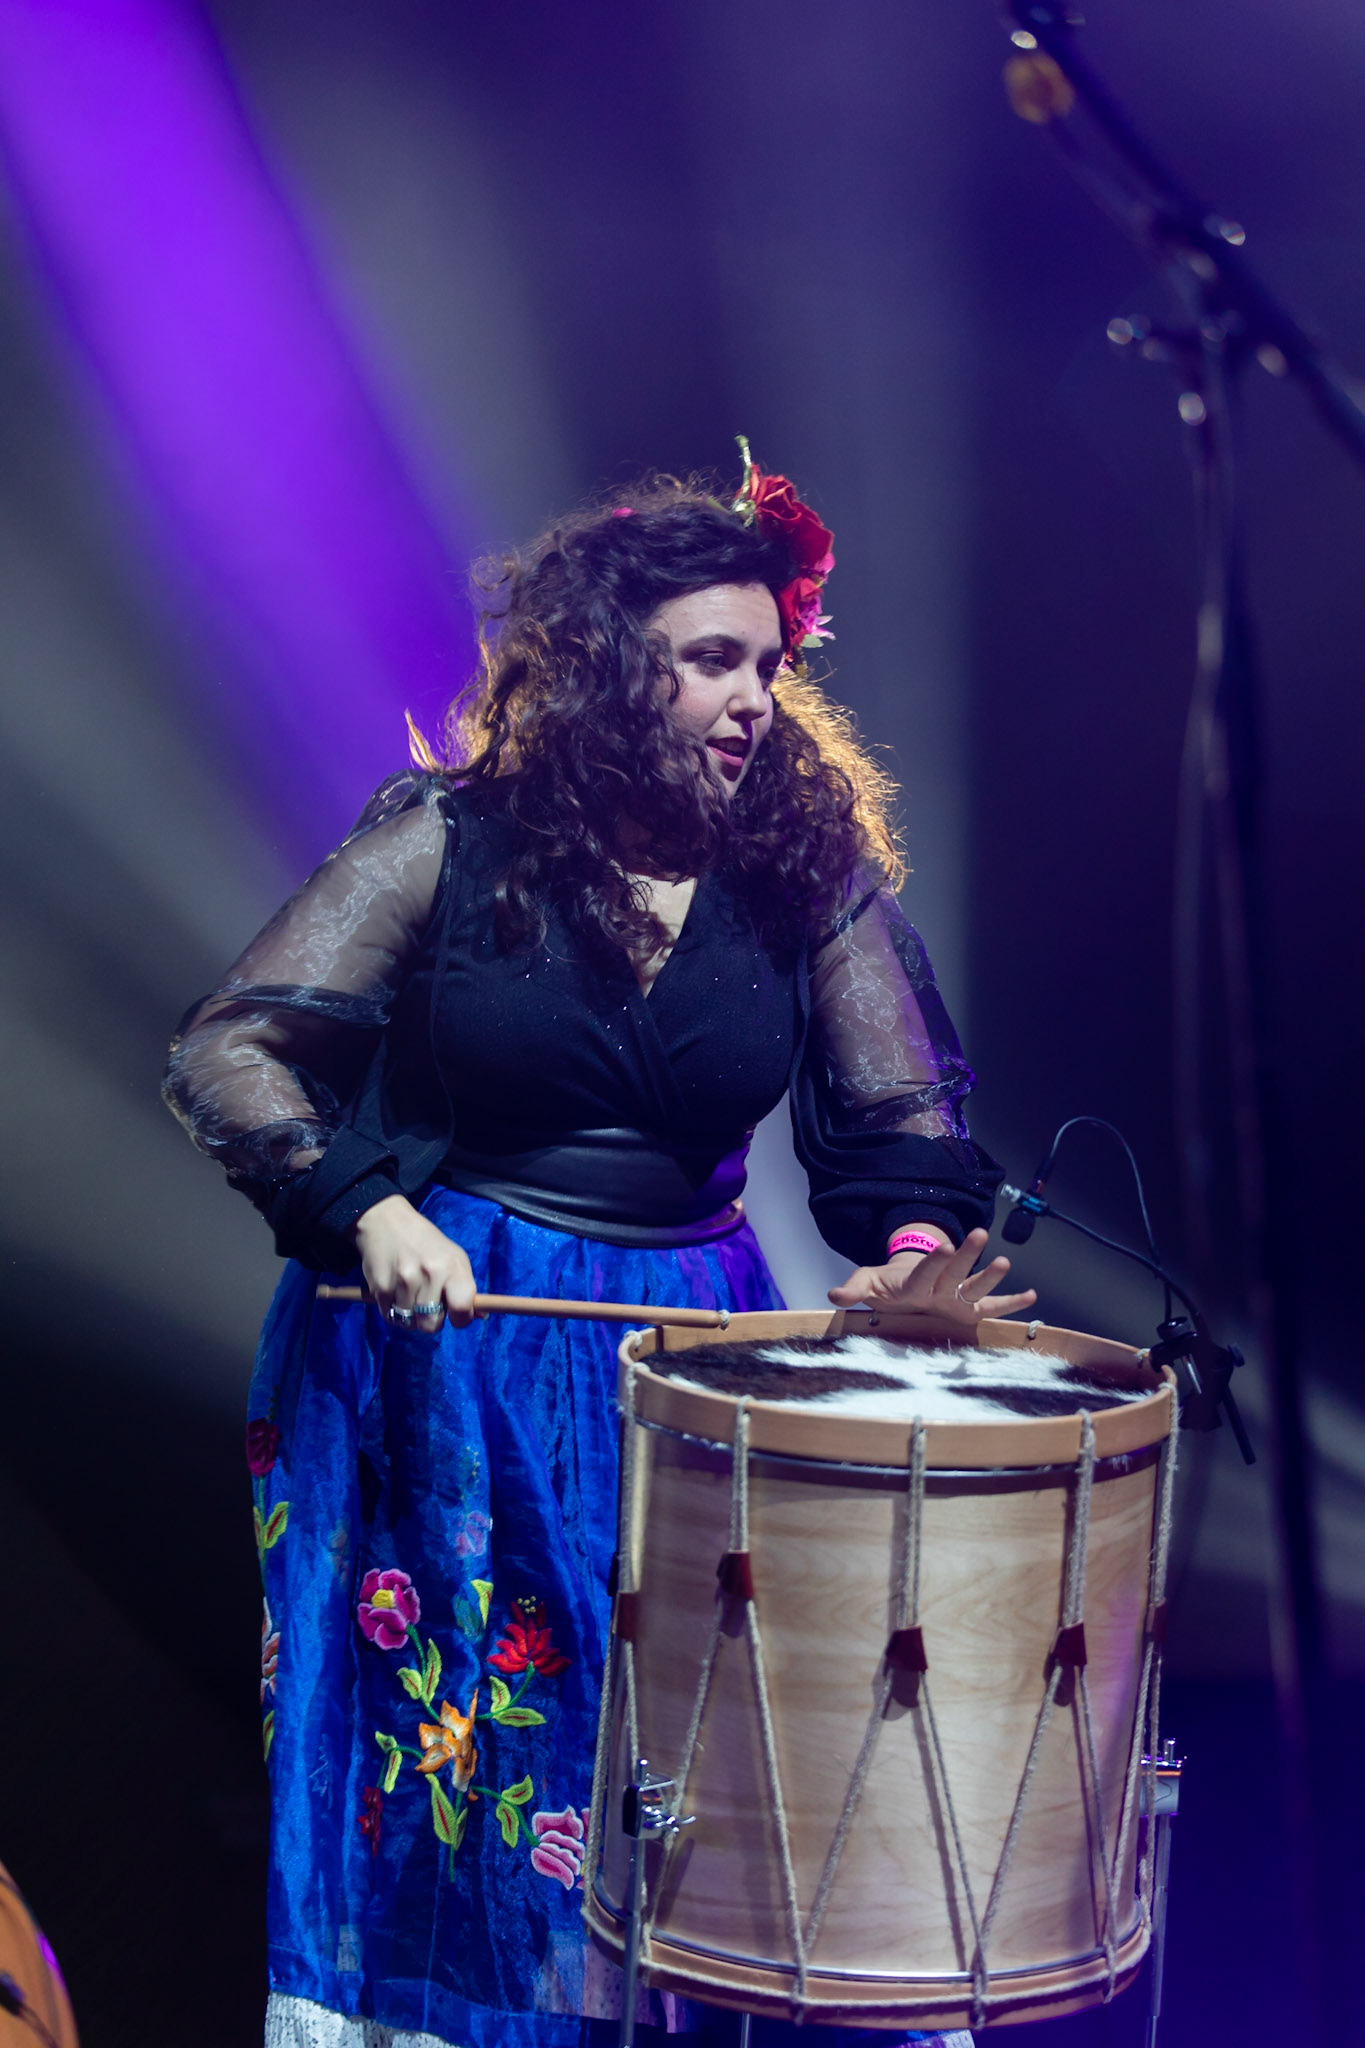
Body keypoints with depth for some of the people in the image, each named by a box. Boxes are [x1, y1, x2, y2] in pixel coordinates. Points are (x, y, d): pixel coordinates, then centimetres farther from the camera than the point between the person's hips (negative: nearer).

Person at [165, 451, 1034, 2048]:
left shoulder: (809, 866, 1)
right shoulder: (447, 841, -7)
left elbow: (900, 1113, 0)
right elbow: (224, 1052, -10)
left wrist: (917, 1248, -21)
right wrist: (365, 1208, -25)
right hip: (435, 1348, -2)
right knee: (457, 1756, 8)